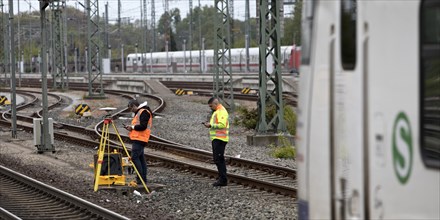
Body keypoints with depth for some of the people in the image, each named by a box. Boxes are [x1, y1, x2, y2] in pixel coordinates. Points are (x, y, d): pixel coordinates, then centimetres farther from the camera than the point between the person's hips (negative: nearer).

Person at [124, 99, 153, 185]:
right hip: (138, 139, 11)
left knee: (135, 157, -14)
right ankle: (143, 179, 10)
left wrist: (132, 127, -8)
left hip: (139, 139, -11)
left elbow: (143, 126, -19)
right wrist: (131, 128, 12)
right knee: (141, 158, 9)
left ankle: (140, 178, -16)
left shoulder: (144, 112, -11)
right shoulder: (139, 112, 22)